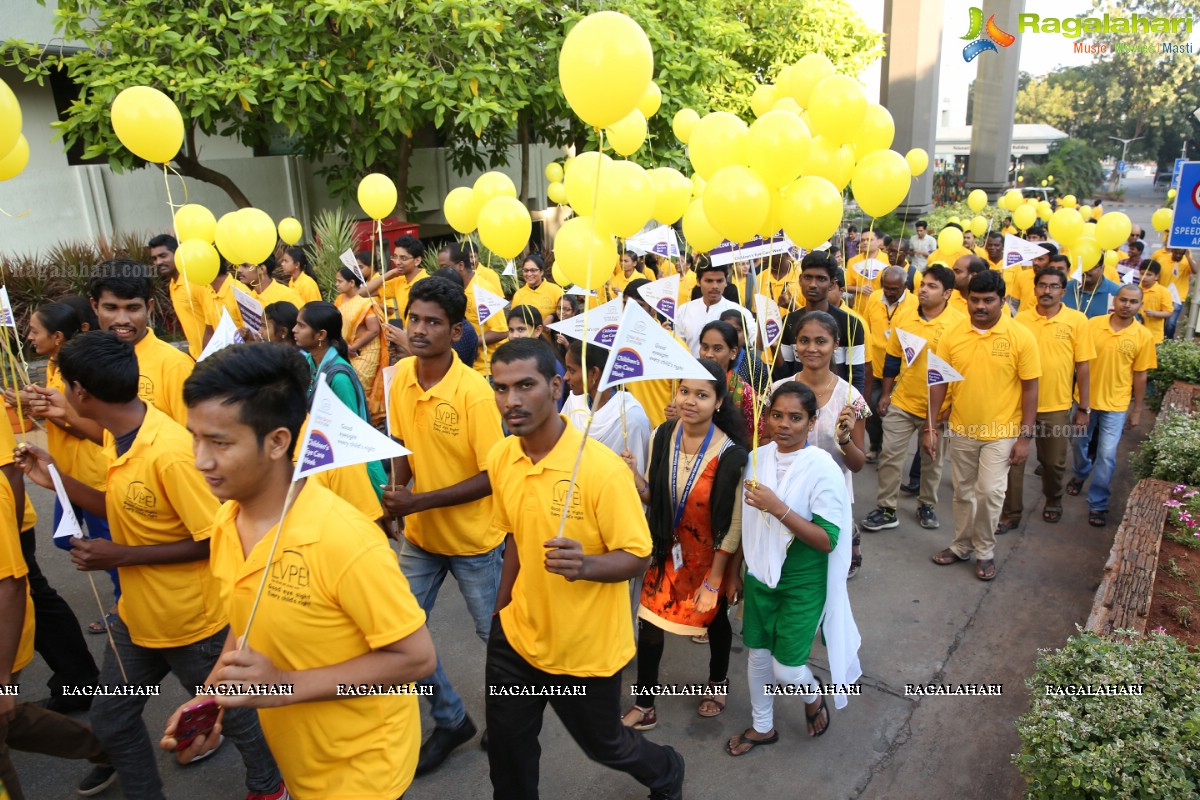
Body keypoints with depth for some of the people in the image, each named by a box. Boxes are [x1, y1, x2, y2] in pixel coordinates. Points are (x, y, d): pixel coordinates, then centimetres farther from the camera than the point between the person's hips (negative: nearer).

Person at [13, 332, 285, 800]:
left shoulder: (170, 451, -29)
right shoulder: (115, 437, -1)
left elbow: (213, 540, -24)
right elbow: (125, 513, 8)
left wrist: (119, 556, -23)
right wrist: (56, 479, 2)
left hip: (192, 622, -8)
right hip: (137, 616, 8)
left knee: (231, 714, 15)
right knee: (110, 720, 20)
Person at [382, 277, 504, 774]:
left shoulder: (473, 391, -24)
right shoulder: (401, 376, -6)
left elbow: (491, 477, -21)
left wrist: (417, 502, -26)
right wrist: (395, 495, -9)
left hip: (474, 540, -5)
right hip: (419, 535, 5)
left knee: (495, 636, 12)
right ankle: (451, 720, 33)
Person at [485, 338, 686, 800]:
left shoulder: (601, 467, -27)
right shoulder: (499, 458, -7)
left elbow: (638, 557, -20)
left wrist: (585, 564, -38)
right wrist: (501, 605, 15)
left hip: (585, 647, -4)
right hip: (518, 634, 5)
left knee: (603, 744, 19)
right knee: (507, 747, 18)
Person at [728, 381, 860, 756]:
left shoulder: (822, 469, -19)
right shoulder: (757, 459, -5)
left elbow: (828, 540, -21)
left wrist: (778, 508, -30)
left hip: (803, 584, -4)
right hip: (759, 576, 5)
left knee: (786, 668, 1)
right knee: (758, 655, 17)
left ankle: (812, 696, 36)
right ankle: (762, 727, 40)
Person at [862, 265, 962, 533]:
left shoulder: (959, 323, -12)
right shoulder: (904, 317, -3)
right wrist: (885, 394, 7)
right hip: (901, 401, 2)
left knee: (932, 460, 15)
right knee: (890, 455, 3)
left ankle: (926, 505, 34)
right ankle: (886, 510, 14)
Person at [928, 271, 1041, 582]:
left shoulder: (1021, 337, -11)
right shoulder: (953, 334, -5)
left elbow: (1030, 388, -7)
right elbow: (939, 382, -1)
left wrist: (1025, 436, -9)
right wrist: (930, 427, -2)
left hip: (1001, 432, -3)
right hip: (961, 430, 3)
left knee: (989, 492, -6)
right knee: (963, 492, 15)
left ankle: (985, 551, 17)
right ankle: (961, 545, 34)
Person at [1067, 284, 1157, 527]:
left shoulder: (1143, 336, -7)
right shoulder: (1093, 324, -7)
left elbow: (1140, 375, -1)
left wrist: (1137, 410, 3)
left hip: (1116, 405, -2)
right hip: (1085, 399, 2)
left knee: (1106, 456, -3)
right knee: (1078, 443, 19)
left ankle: (1098, 503, 13)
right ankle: (1080, 475, 49)